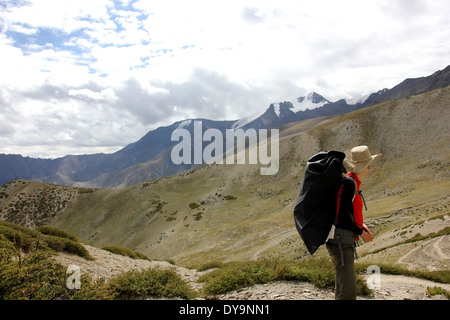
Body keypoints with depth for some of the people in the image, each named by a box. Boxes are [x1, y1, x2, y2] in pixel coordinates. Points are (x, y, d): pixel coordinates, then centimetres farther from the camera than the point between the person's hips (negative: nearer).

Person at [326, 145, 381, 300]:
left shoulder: (353, 183, 13)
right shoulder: (349, 183, -17)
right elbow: (342, 217, -21)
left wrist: (361, 225, 7)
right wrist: (361, 232, -9)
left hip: (345, 242, 11)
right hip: (340, 242, -11)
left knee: (342, 288, 19)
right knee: (349, 291, -12)